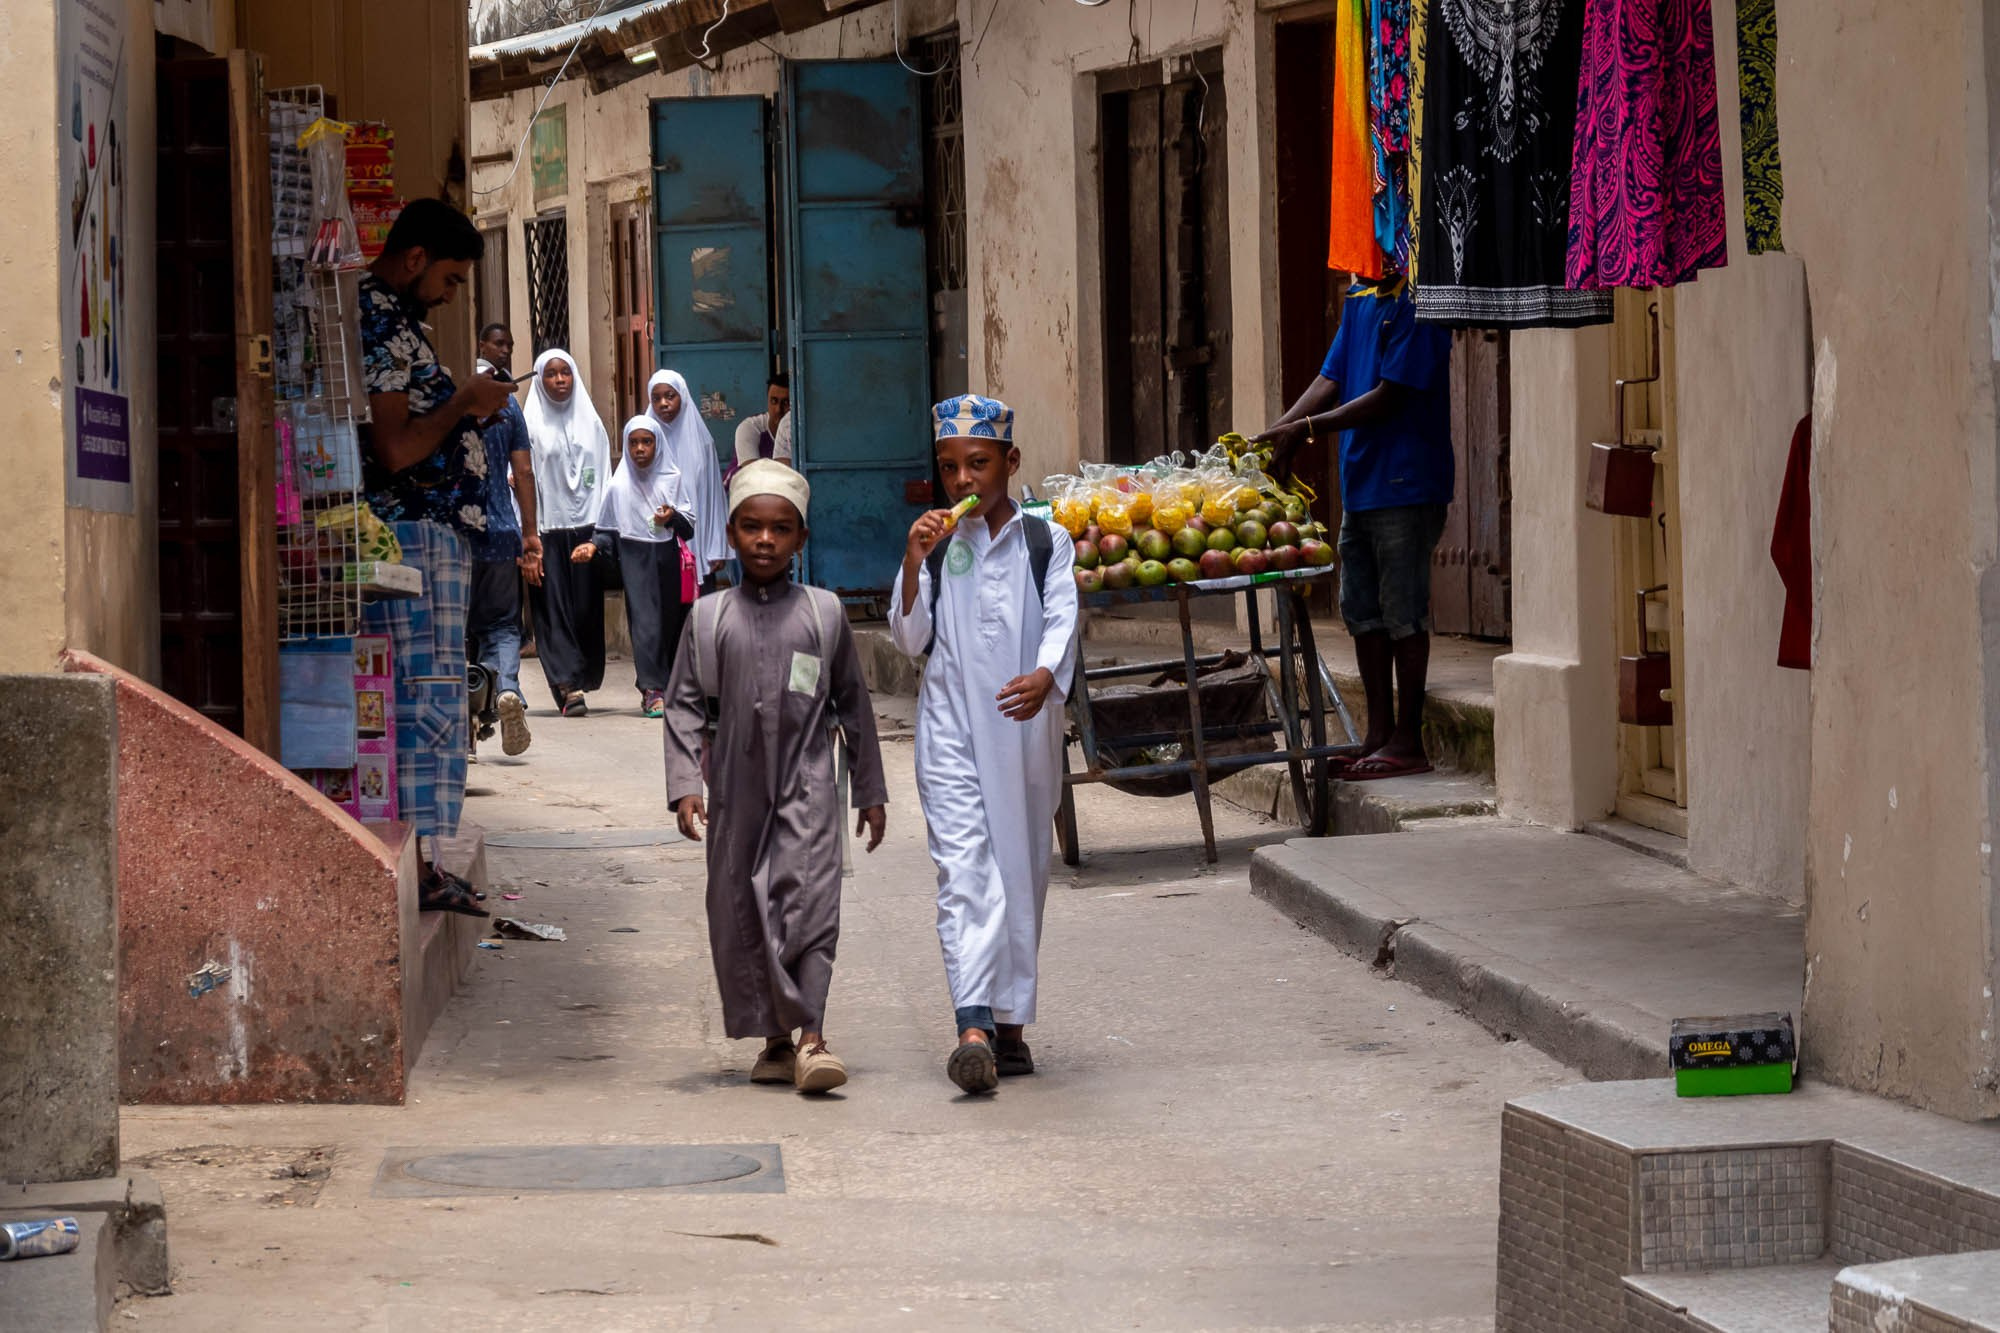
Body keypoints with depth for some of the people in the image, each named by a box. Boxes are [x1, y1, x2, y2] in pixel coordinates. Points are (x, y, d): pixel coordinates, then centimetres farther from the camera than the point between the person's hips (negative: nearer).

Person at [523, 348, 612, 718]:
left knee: (588, 607, 1)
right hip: (548, 530, -3)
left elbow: (604, 477, 13)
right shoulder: (531, 424, 2)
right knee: (553, 608, -8)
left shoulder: (590, 422, 12)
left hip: (587, 526, 3)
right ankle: (570, 687, -13)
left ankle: (575, 683, 12)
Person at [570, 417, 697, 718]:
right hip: (635, 558, -1)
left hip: (668, 558, 1)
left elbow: (688, 527, 4)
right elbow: (610, 530, 9)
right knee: (645, 621, -12)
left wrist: (673, 517, -16)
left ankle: (672, 687, 11)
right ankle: (652, 690, -16)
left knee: (670, 620, 1)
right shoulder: (619, 485, 4)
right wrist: (593, 545, -8)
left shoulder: (671, 479, 5)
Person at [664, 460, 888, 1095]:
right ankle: (774, 1039, 14)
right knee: (739, 912, 4)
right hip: (737, 789, 2)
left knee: (808, 901, -14)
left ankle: (811, 1036, -17)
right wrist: (684, 784, -6)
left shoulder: (824, 612, 5)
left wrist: (871, 790, 11)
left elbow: (853, 704, 11)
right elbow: (684, 703, 5)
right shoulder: (709, 618, 6)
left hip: (806, 786, -2)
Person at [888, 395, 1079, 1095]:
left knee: (1021, 866, 7)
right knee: (963, 866, -12)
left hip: (1025, 723, 0)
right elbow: (909, 638, 4)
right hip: (951, 726, 0)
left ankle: (1010, 1022, 18)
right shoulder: (936, 546, 6)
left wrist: (1044, 677, -28)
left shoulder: (1045, 542, 3)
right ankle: (973, 1025, -23)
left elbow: (1061, 620, -7)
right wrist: (914, 563, -10)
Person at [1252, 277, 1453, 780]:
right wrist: (1273, 435, -2)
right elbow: (1330, 381, 11)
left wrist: (1306, 429, -17)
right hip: (1360, 483, 9)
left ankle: (1408, 742, 2)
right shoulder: (1360, 301, 13)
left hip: (1406, 487, -9)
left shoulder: (1417, 305, -14)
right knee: (1363, 611, 12)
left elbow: (1390, 398, -18)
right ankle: (1380, 733, 20)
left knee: (1403, 613, -4)